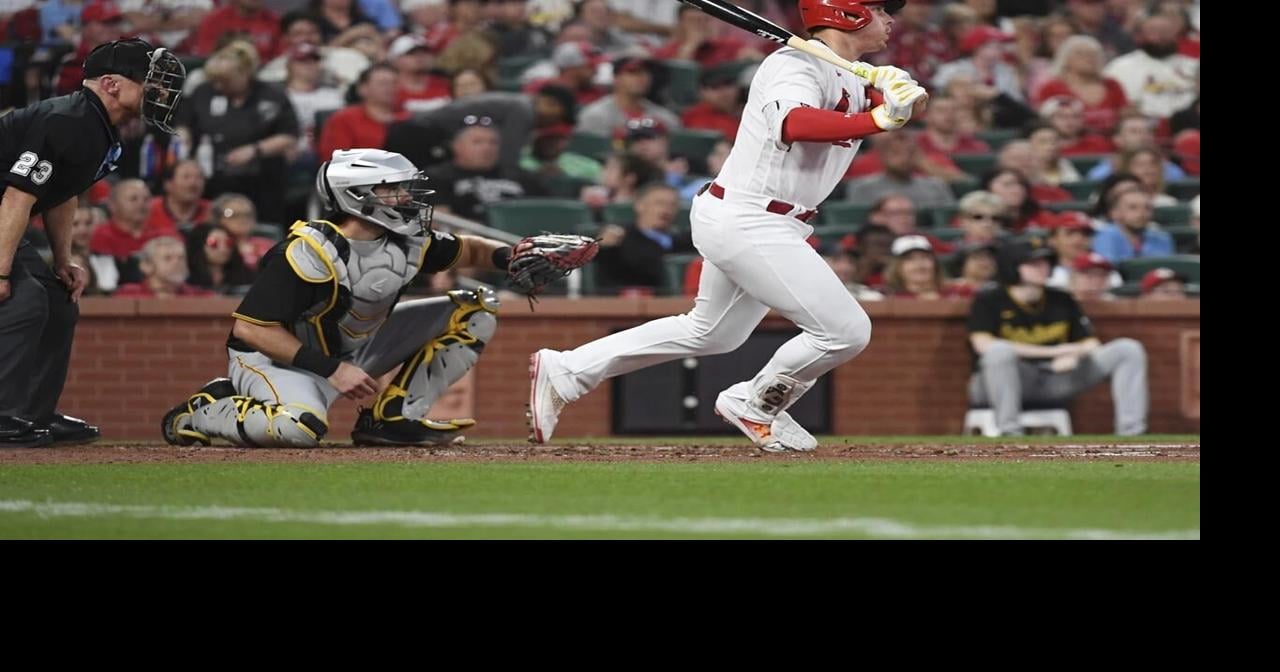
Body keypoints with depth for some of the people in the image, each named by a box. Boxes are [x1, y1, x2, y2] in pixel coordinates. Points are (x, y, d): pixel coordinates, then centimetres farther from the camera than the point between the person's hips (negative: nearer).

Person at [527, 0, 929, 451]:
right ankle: (755, 405, 10)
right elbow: (793, 124, -37)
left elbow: (911, 104, 6)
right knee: (846, 331, -11)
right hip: (747, 224, -11)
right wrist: (879, 120, -38)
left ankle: (564, 372, 25)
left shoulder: (858, 78, 12)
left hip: (746, 225, 11)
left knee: (708, 334, 23)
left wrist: (899, 88, -16)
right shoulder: (796, 65, -18)